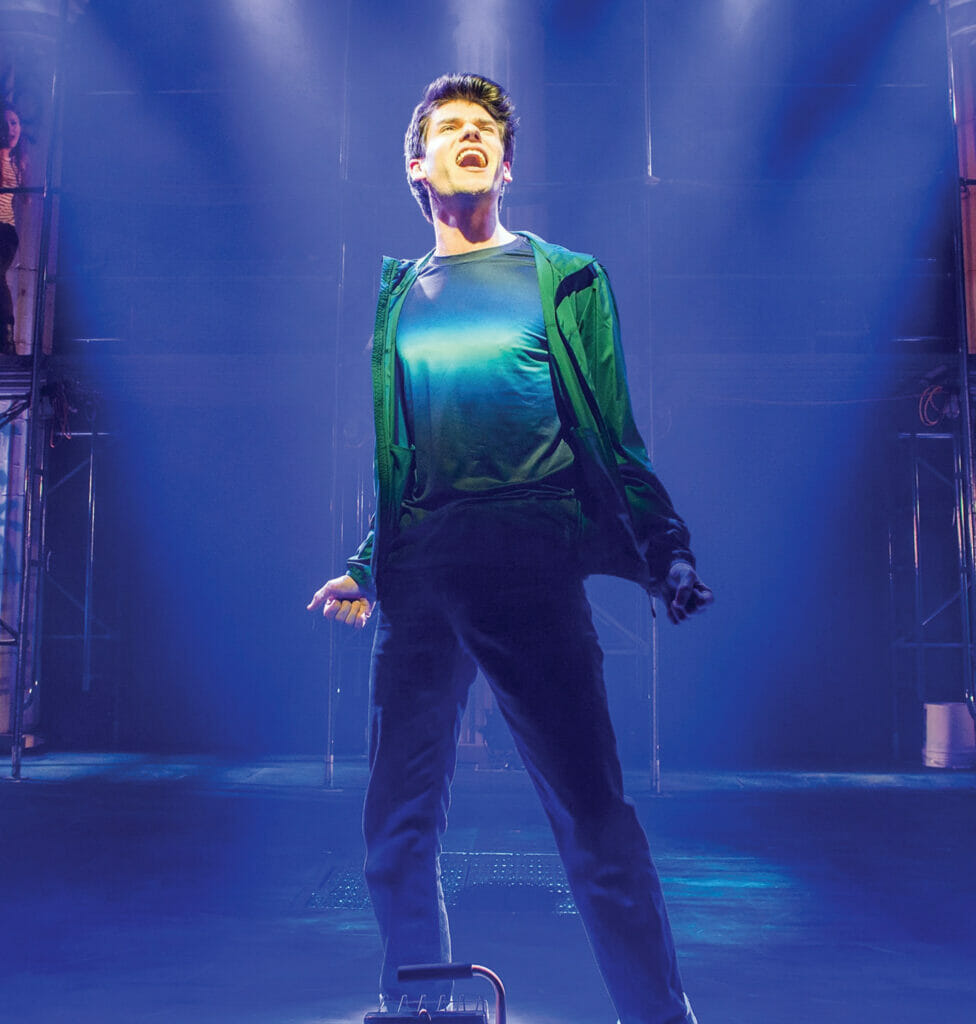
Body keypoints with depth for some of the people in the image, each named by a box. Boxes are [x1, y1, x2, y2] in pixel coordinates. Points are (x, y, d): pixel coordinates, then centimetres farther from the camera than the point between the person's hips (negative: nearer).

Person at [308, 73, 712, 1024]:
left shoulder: (563, 279, 10)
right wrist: (365, 568, 17)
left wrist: (666, 550, -2)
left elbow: (612, 440, 7)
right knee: (398, 827, 6)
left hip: (531, 561, -3)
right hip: (417, 574, 4)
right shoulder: (400, 296, 18)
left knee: (594, 818, -4)